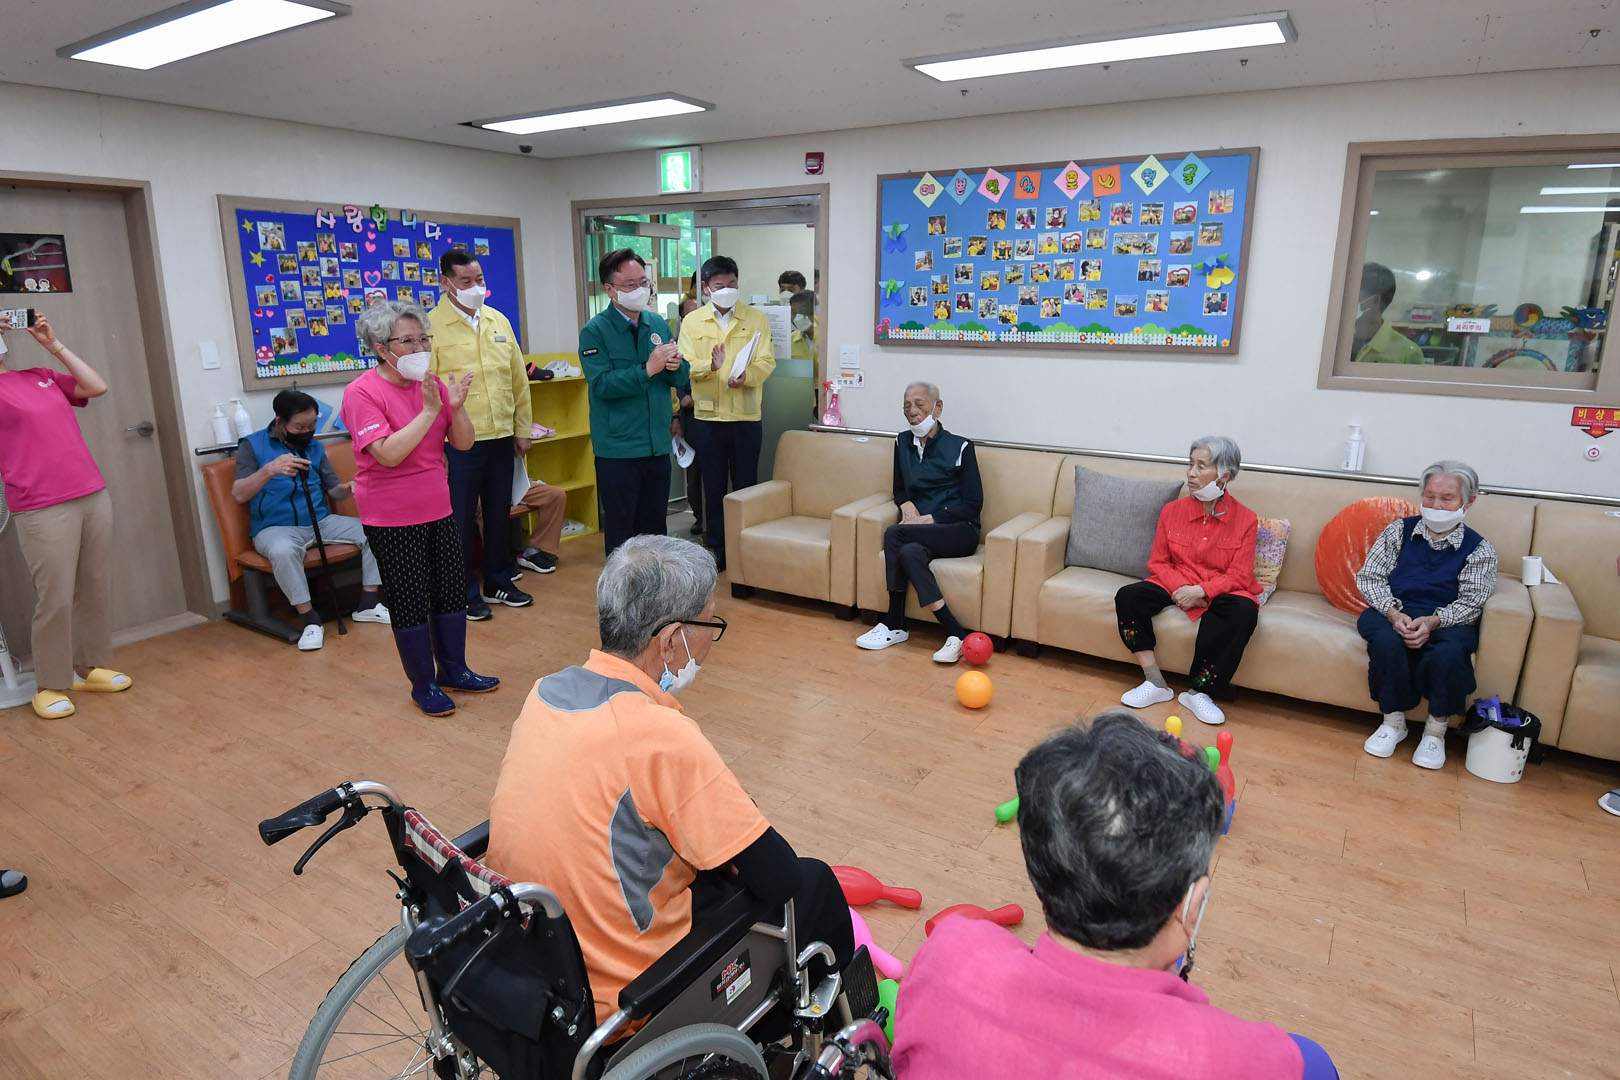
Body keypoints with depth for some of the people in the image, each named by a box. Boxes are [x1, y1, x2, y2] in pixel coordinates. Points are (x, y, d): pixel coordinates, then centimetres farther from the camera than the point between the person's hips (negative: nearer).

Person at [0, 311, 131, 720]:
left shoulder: (42, 376, 17)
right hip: (42, 510, -5)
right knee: (55, 599, -3)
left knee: (96, 589, 9)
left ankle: (90, 666, 22)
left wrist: (54, 345, 8)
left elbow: (97, 387, 9)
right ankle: (50, 685, 9)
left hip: (94, 495, 5)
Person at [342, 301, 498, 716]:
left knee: (452, 590, 13)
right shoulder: (362, 393, -13)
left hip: (438, 509, 6)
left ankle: (454, 670, 30)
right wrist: (429, 410, -23)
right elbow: (390, 453, -24)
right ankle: (423, 685, 19)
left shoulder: (433, 384, 3)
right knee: (411, 601, 3)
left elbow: (463, 443, 2)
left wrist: (456, 406, -16)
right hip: (392, 518, -6)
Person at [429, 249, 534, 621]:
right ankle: (466, 593, 18)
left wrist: (522, 429, 11)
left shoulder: (498, 321, 10)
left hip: (501, 437, 5)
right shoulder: (431, 325, -6)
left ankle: (498, 583, 29)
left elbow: (519, 378, 13)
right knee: (462, 520, 4)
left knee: (498, 514, 14)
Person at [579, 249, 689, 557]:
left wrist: (676, 365, -11)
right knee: (621, 532, 5)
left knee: (654, 528, 16)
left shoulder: (658, 324, 10)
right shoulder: (595, 331, -8)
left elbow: (681, 378, 11)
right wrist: (648, 370, -24)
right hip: (618, 449, -5)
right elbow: (601, 384, -20)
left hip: (658, 445, 6)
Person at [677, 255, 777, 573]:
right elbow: (684, 365, -3)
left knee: (746, 485, 5)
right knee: (713, 485, 9)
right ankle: (716, 549, 20)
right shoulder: (692, 321, 6)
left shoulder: (756, 319, 4)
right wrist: (710, 365, -23)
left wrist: (745, 376, -25)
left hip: (746, 415, -1)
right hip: (707, 416, 1)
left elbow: (766, 362, -5)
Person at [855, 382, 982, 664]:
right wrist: (907, 506, -3)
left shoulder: (960, 447, -3)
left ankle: (894, 625, -22)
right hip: (920, 533, 4)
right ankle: (954, 632, -29)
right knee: (910, 553, -32)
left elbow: (973, 503, -5)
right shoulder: (902, 443, 12)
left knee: (894, 535, -28)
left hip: (958, 532, -4)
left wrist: (928, 519, -15)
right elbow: (899, 490, 22)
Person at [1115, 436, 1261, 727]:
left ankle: (1199, 692, -24)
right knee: (1127, 596, -24)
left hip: (1220, 592, -2)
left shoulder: (1245, 519, -4)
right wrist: (1179, 588, -17)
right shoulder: (1172, 511, 2)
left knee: (1245, 610, -35)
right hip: (1176, 585, 2)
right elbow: (1158, 562, 3)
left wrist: (1200, 591, -25)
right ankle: (1155, 683, -19)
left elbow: (1239, 576, -8)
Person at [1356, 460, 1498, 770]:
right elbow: (1369, 578, 3)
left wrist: (1432, 622, -24)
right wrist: (1394, 614, -16)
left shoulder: (1480, 549, 8)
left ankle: (1436, 730, -11)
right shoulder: (1399, 530, 11)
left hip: (1447, 621, -1)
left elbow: (1471, 602, -3)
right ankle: (1394, 721, -12)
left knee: (1448, 652, -35)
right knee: (1387, 641, -34)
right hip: (1392, 611, 1)